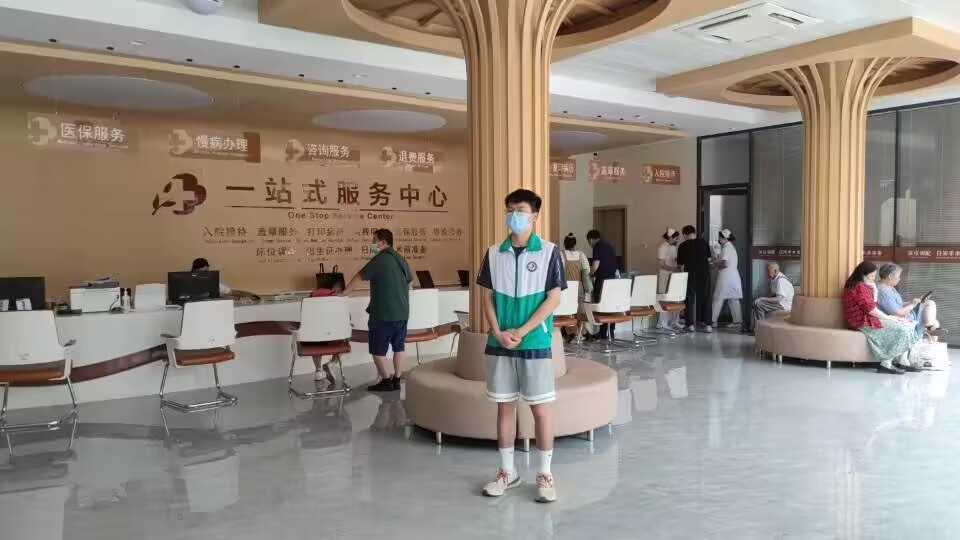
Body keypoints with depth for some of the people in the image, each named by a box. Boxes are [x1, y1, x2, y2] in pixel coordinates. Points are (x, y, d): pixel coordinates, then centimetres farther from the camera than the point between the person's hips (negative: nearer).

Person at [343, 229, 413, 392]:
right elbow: (410, 282, 22)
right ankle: (396, 380, 17)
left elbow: (359, 277, -8)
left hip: (384, 313, -8)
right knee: (399, 347, 12)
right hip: (402, 312, 8)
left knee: (377, 349, 3)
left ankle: (386, 381, 7)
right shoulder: (401, 259, 12)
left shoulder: (380, 259, -12)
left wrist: (343, 292, 2)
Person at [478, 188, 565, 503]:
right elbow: (488, 297, 6)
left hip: (535, 344, -3)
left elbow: (554, 298, -7)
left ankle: (545, 475, 16)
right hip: (499, 345, 3)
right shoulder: (494, 254, 5)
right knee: (504, 406, 11)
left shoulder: (549, 253, -4)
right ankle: (507, 472, 24)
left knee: (541, 409, 2)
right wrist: (499, 333, -9)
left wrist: (521, 332, -14)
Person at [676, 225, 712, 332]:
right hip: (704, 274, 2)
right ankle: (708, 324, 6)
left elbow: (680, 264, -1)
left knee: (690, 299, 8)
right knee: (705, 298, 9)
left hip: (690, 274, -2)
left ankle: (691, 324, 6)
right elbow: (709, 259, 6)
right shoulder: (704, 242, 0)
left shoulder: (683, 246, -7)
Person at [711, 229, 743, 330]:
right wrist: (718, 263, 10)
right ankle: (737, 321, 6)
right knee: (733, 299, 7)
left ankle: (713, 320, 2)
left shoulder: (726, 248, -13)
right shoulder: (731, 247, 16)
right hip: (733, 276, 9)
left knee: (718, 299, -2)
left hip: (726, 277, -9)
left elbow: (725, 264, -20)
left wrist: (716, 264, -4)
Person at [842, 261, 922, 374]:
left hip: (870, 318, 11)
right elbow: (870, 309, -18)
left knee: (907, 326, 3)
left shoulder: (863, 286, 20)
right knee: (901, 330, -20)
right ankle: (886, 364, -17)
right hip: (864, 323, -11)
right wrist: (888, 317, -9)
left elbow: (872, 306, 13)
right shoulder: (859, 287, -14)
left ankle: (902, 361, -4)